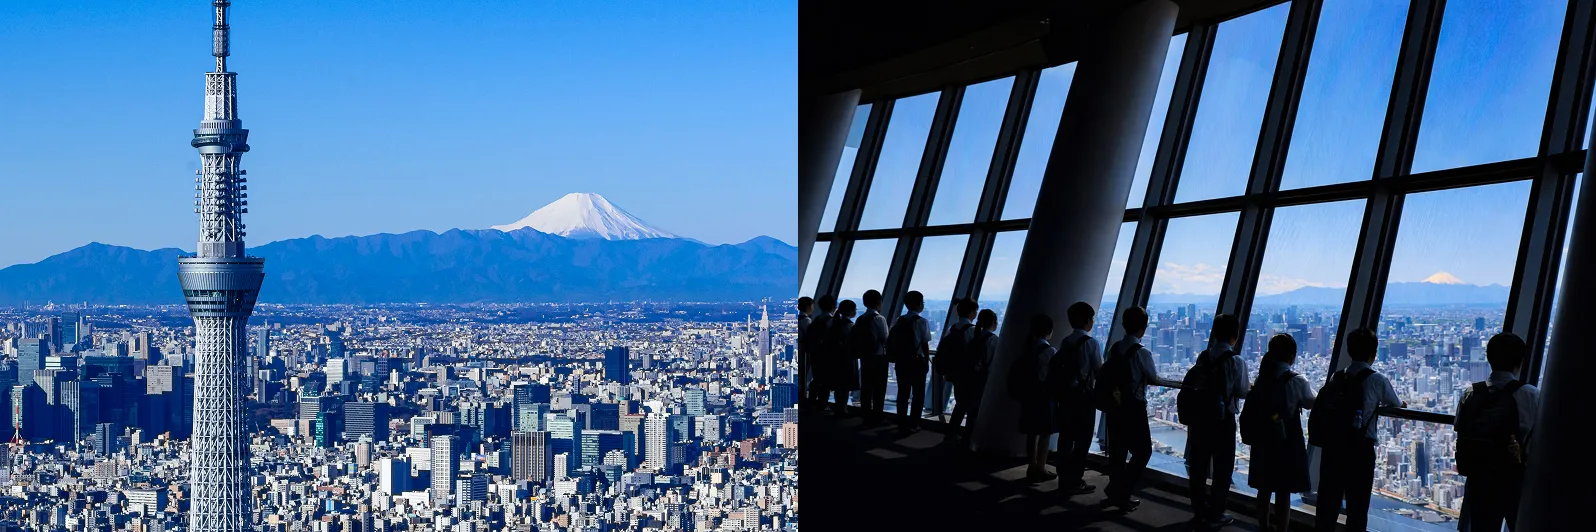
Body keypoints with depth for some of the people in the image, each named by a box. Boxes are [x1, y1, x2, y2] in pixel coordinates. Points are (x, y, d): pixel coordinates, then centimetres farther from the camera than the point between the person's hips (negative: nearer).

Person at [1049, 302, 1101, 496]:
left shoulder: (1065, 342, 8)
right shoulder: (1090, 343, -10)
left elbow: (1058, 369, 8)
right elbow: (1098, 371, -9)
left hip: (1065, 394, 6)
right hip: (1083, 395, -6)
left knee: (1066, 438, 10)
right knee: (1082, 440, 1)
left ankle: (1064, 479, 17)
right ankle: (1075, 481, 2)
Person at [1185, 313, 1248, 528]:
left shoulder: (1203, 357, 1)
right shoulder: (1235, 361, -14)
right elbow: (1242, 392, -10)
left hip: (1200, 416, 5)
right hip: (1223, 419, -5)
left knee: (1198, 464, 14)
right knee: (1222, 468, 6)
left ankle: (1199, 510, 24)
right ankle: (1215, 515, 9)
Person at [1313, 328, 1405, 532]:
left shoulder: (1336, 377, 8)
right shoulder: (1377, 380, -4)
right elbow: (1398, 405, 12)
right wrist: (1403, 404, 38)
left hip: (1332, 446, 5)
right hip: (1360, 448, -4)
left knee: (1327, 502, 9)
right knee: (1357, 507, 2)